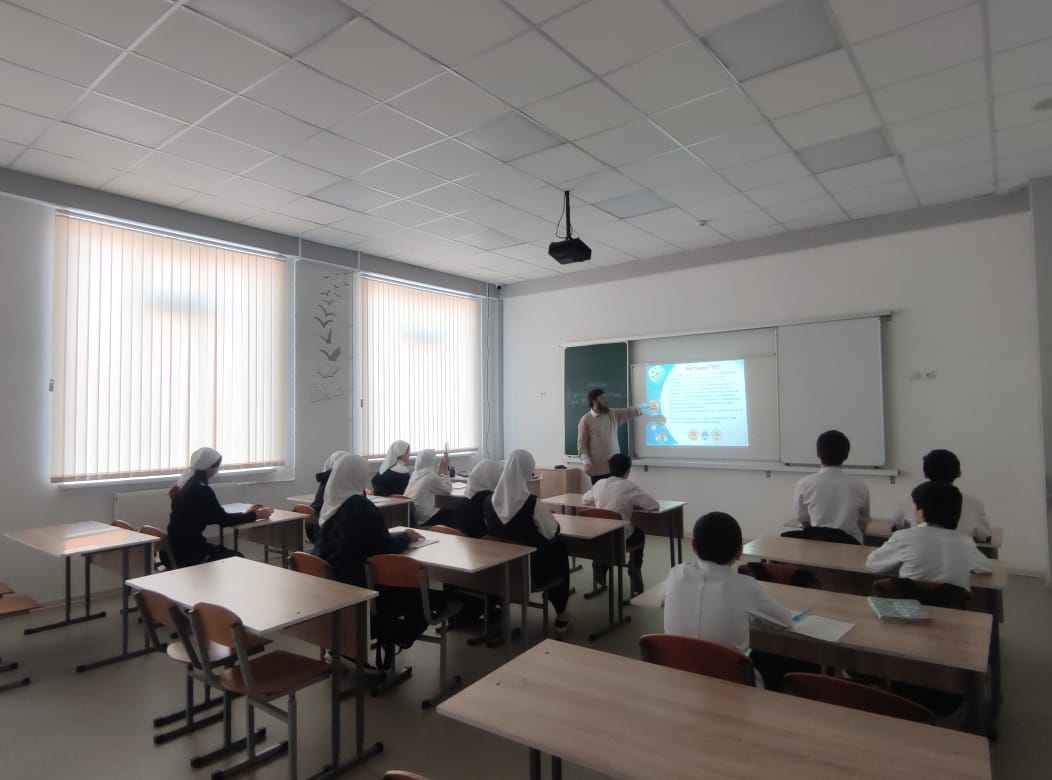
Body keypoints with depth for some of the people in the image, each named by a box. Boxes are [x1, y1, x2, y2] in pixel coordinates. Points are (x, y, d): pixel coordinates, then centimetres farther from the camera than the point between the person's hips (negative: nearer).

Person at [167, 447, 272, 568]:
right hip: (190, 552, -9)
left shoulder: (185, 485, 7)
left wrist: (246, 514, 13)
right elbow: (223, 520, -14)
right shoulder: (201, 490, -22)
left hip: (180, 547, 9)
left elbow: (216, 516, 12)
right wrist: (254, 515, -3)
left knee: (236, 556, 16)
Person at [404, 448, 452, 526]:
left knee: (444, 511, 22)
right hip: (422, 521, -8)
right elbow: (448, 491, -2)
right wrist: (445, 471, 5)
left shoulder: (415, 474, 8)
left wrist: (439, 472, 21)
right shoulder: (431, 477, -17)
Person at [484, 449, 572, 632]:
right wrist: (542, 516, 11)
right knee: (559, 547, 25)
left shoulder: (490, 500, -9)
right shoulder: (532, 502, -24)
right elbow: (551, 532, -11)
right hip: (532, 567, -5)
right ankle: (561, 614, 32)